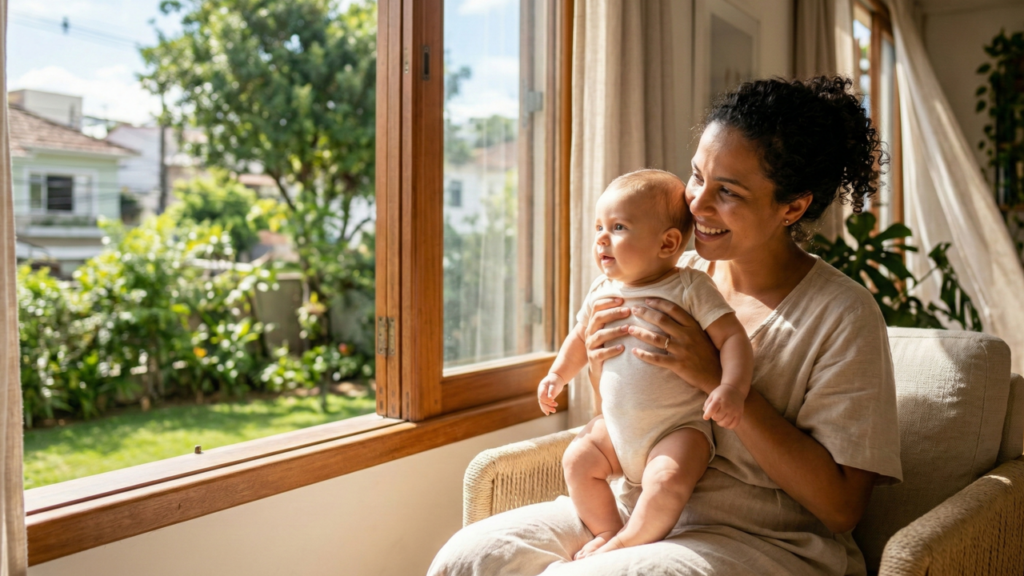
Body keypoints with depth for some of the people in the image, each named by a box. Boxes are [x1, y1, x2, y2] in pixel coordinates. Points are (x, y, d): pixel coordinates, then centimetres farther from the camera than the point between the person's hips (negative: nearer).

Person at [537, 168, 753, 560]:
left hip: (677, 428, -6)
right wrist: (557, 375, 17)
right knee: (577, 460, -4)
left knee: (666, 481, -28)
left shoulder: (690, 288, -12)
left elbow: (732, 338, -17)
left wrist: (732, 388, -31)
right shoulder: (602, 292, 5)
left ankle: (624, 544, -6)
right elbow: (581, 338, 23)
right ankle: (608, 531, 13)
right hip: (616, 425, 6)